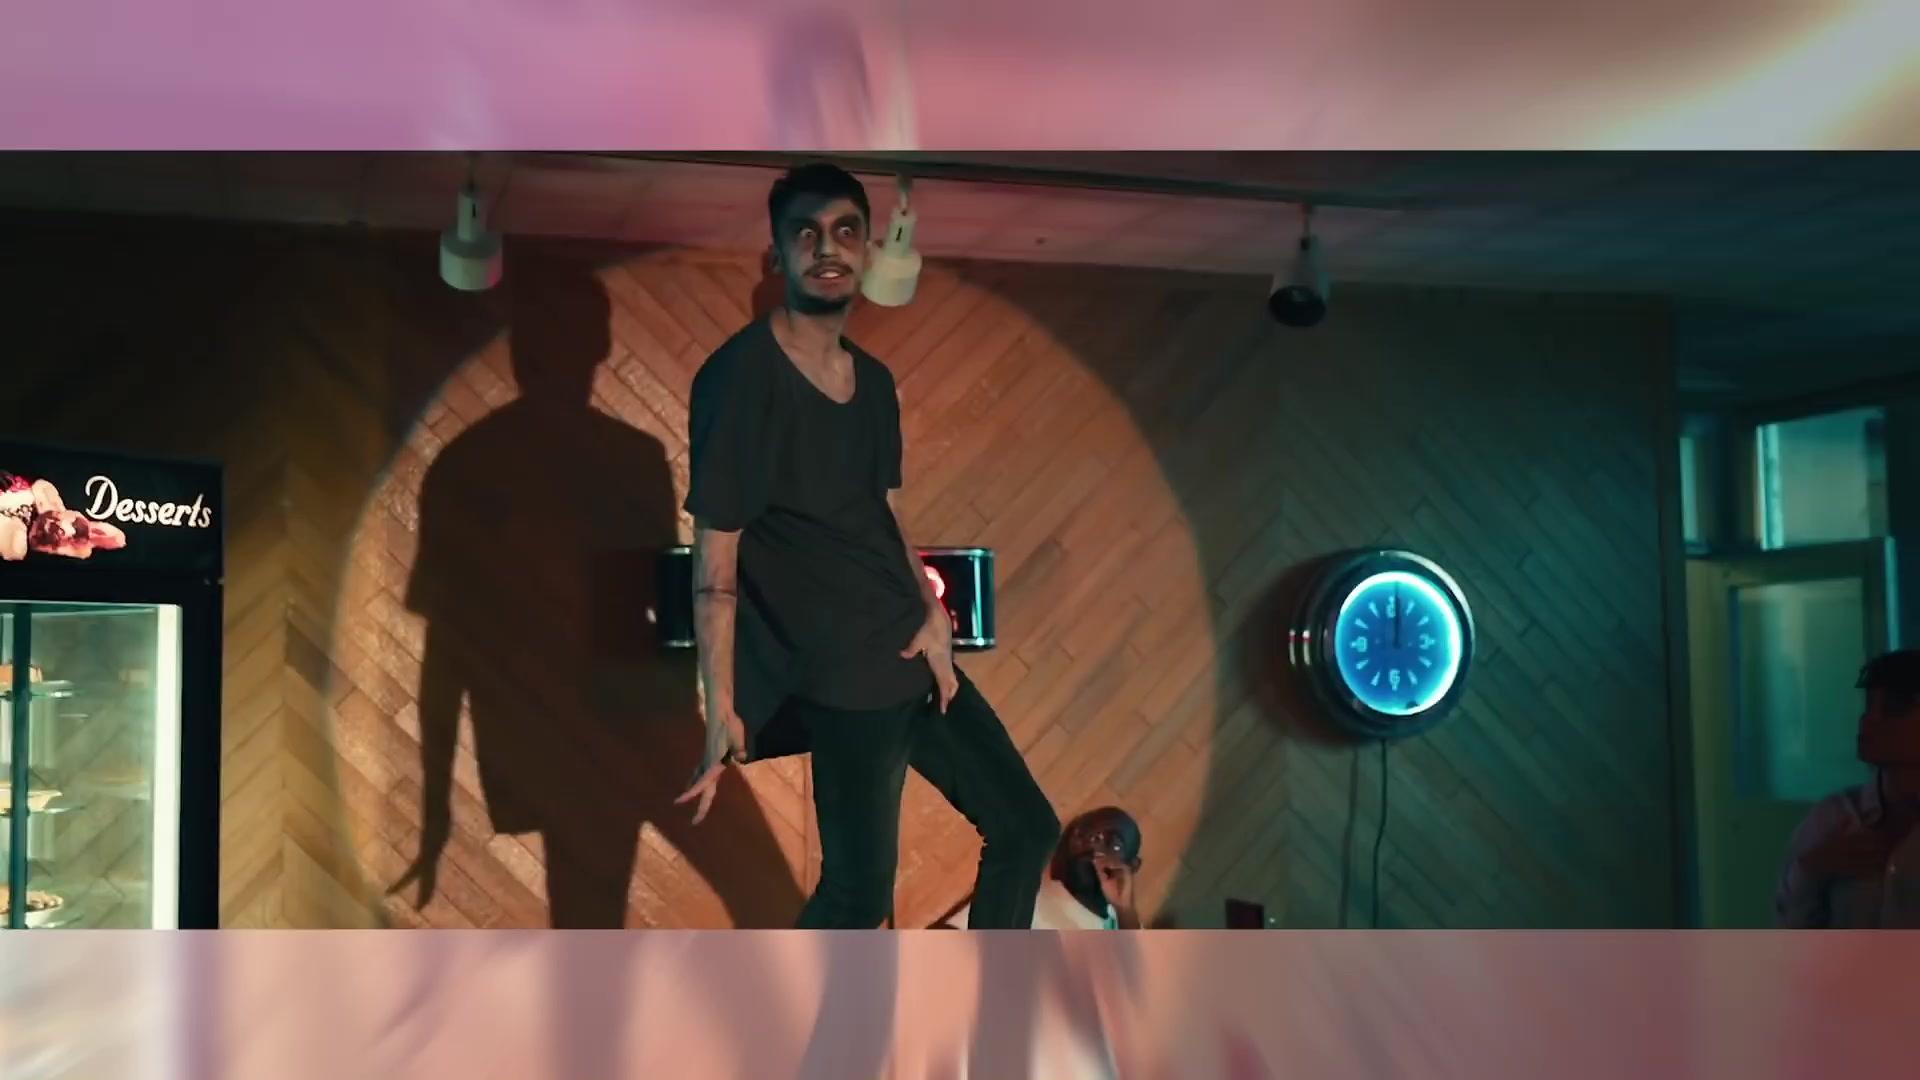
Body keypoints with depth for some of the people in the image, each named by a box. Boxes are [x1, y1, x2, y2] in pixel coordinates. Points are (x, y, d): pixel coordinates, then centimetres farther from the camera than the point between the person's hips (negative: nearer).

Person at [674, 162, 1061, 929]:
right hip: (843, 678, -8)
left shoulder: (873, 380, 10)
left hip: (916, 656, 8)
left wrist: (934, 613, -1)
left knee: (1026, 827, 14)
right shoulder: (740, 376, -14)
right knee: (860, 890, -4)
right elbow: (716, 561, -15)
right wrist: (722, 709, -17)